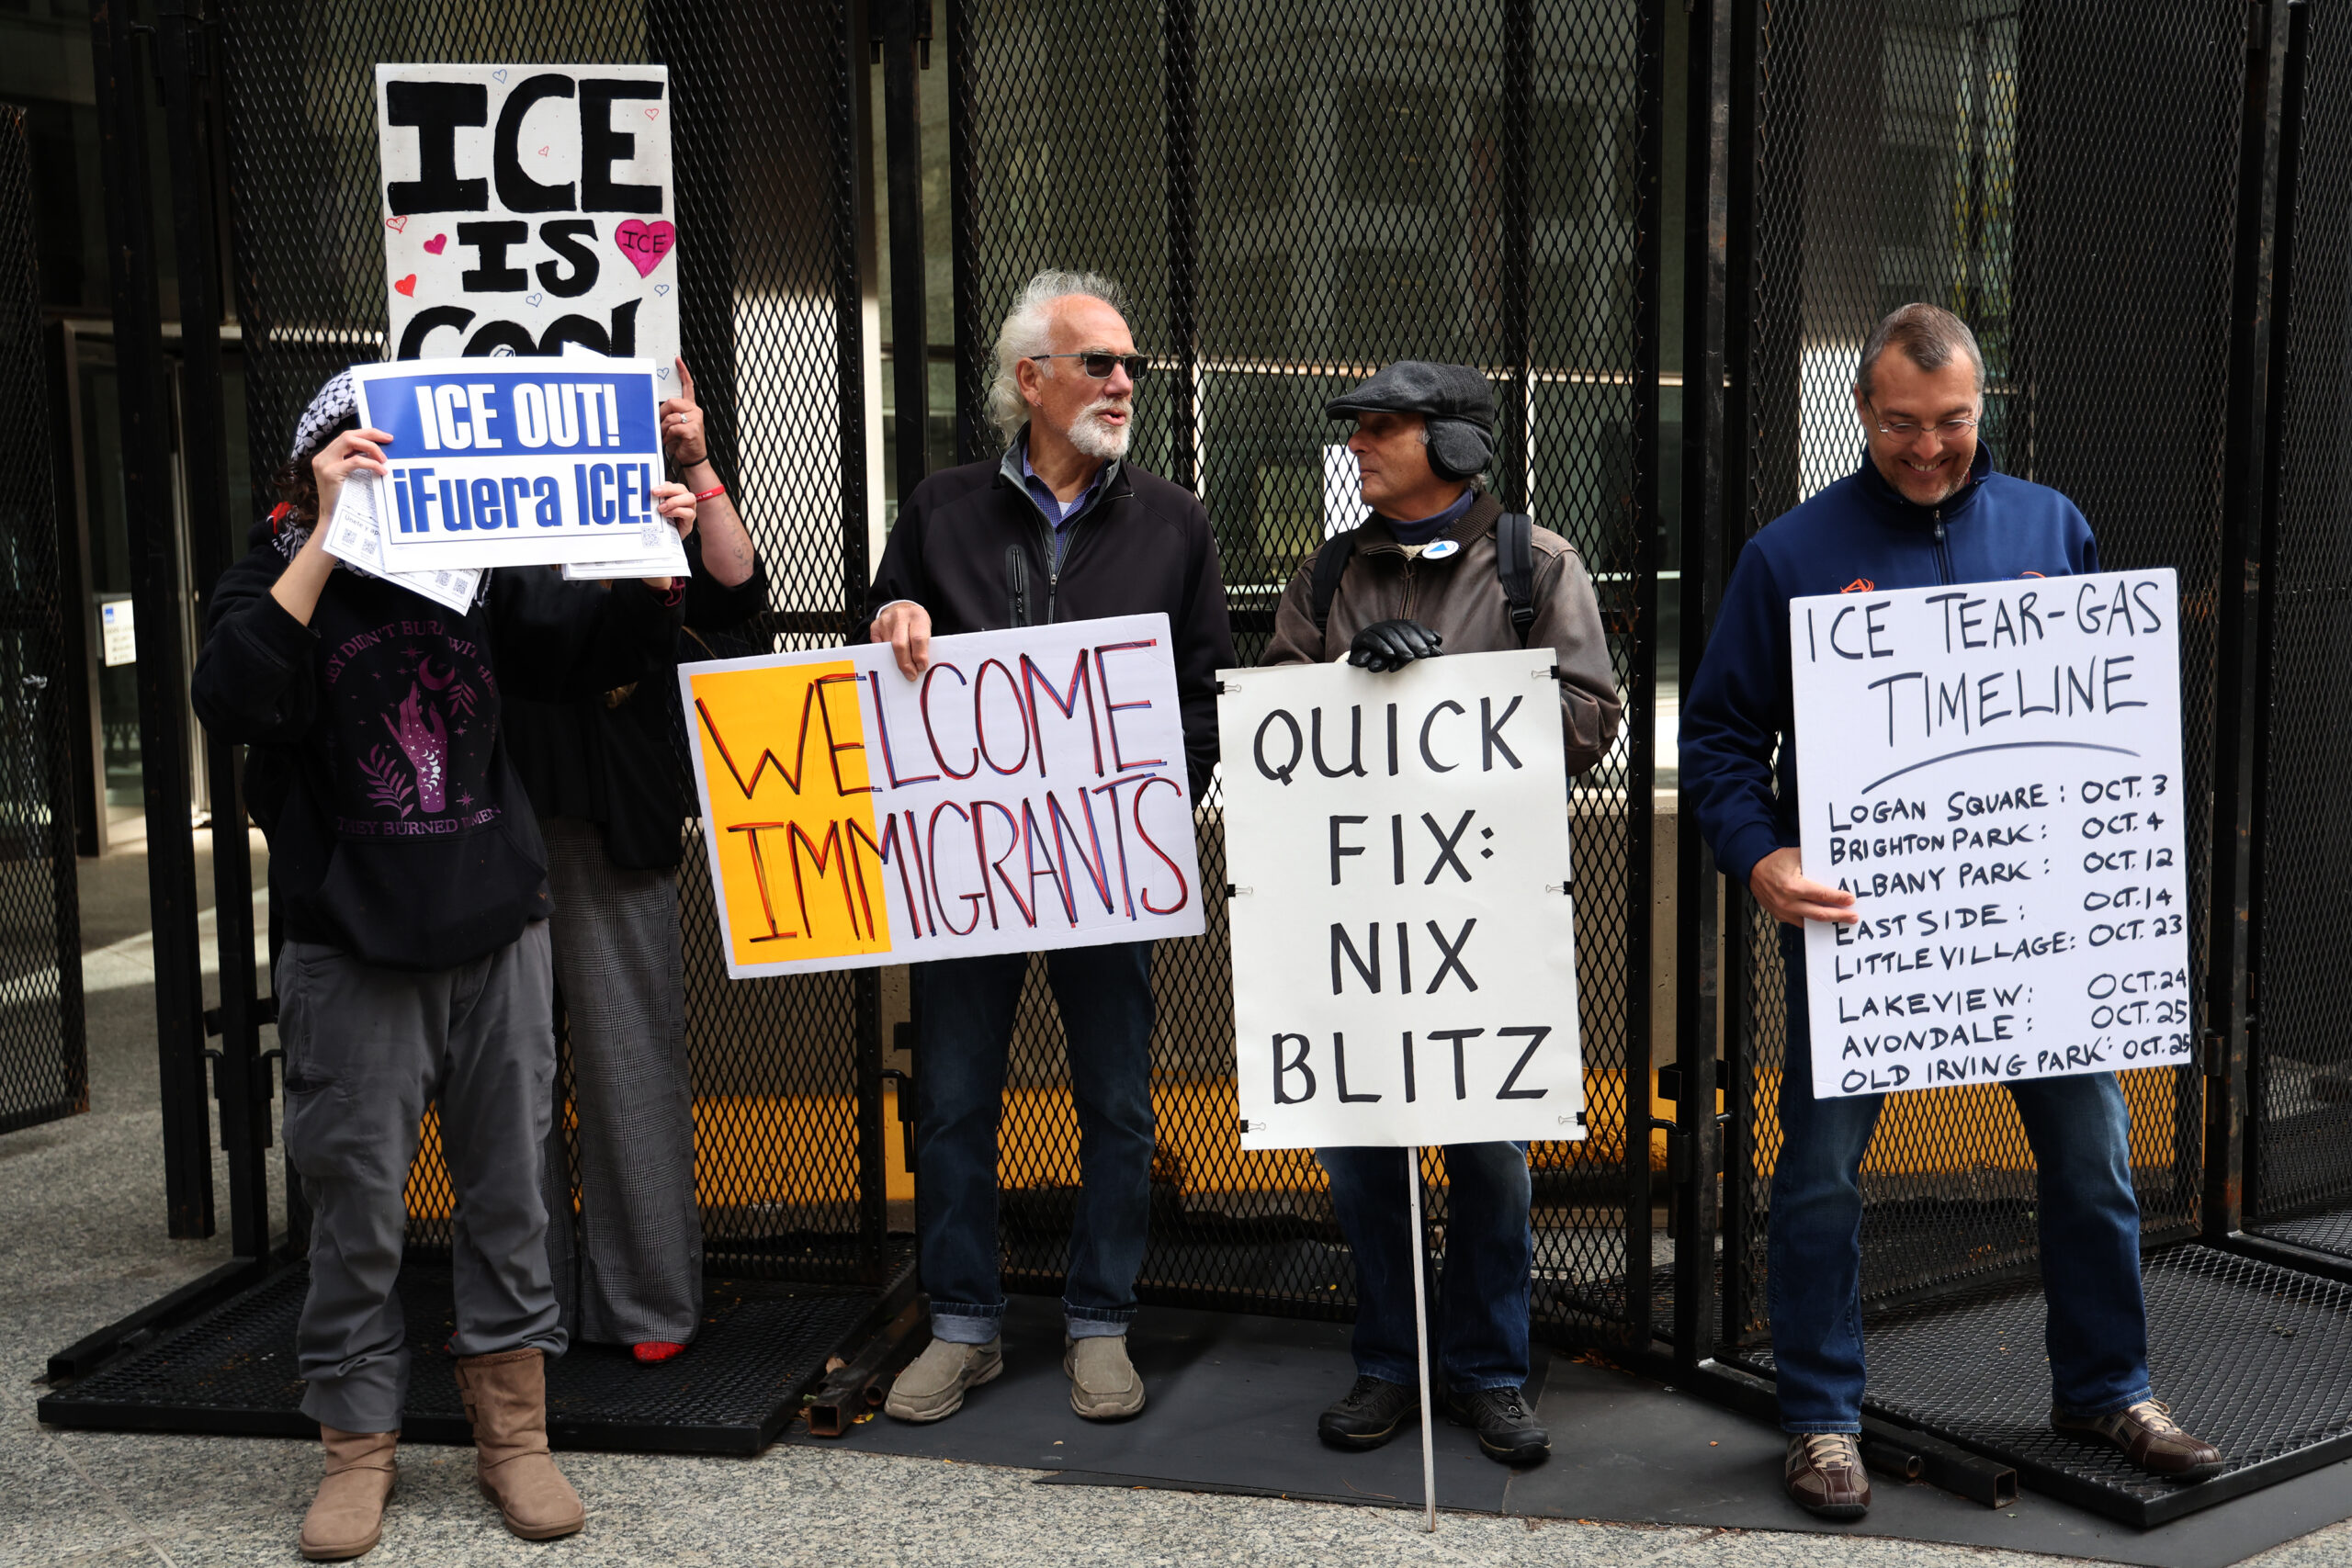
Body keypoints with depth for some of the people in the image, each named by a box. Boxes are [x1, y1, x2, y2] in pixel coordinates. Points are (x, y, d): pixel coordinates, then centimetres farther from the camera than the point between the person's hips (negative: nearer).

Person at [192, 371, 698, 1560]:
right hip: (354, 949, -3)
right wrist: (329, 533, -24)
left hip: (496, 930, 3)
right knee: (358, 1207, 3)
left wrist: (656, 567, 5)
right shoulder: (278, 580, 0)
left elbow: (595, 664, 23)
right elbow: (233, 701, -21)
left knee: (508, 1192, 7)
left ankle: (511, 1430, 20)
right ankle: (357, 1444, 20)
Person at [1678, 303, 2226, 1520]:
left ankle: (2105, 1389, 33)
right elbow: (1719, 734, -4)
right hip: (1856, 916, -2)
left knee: (2091, 1146, 12)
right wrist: (1759, 857, -20)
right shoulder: (1793, 552, -4)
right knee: (1821, 1165, 4)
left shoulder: (2049, 527, 5)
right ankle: (1820, 1420, 21)